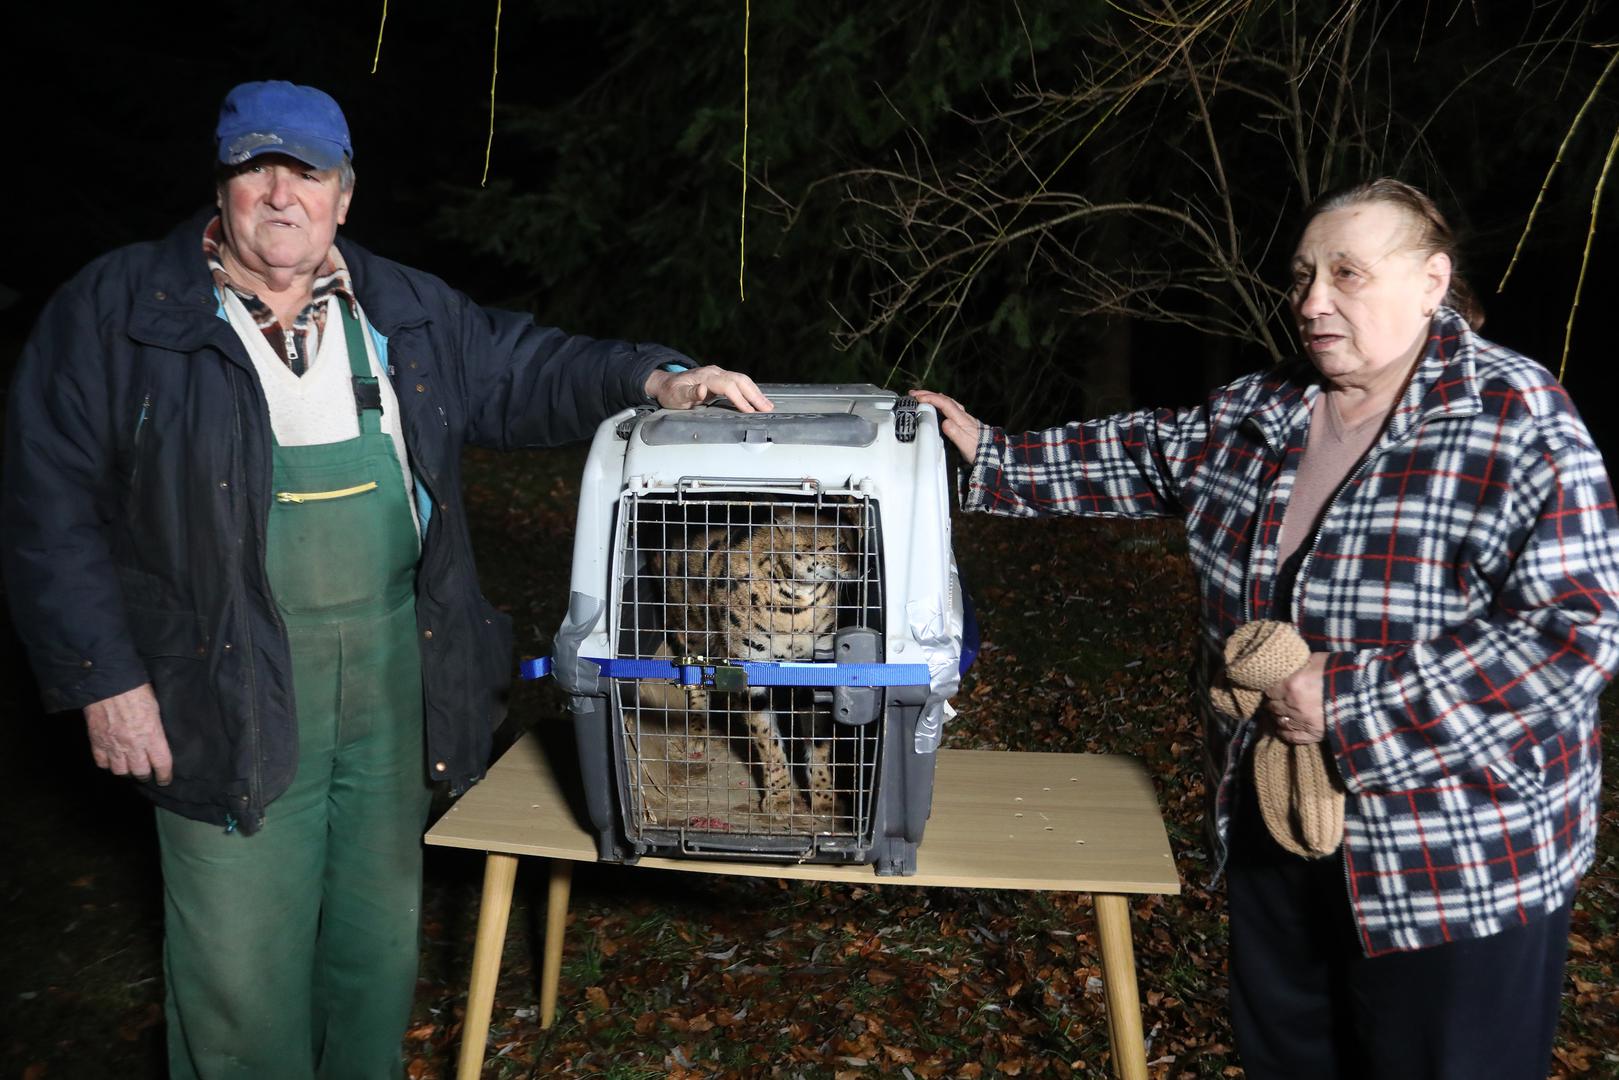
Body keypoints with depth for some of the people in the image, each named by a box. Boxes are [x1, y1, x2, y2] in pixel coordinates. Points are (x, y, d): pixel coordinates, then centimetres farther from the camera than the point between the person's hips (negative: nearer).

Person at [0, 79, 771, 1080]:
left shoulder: (406, 310, 9)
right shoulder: (115, 312, -2)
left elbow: (523, 370, 12)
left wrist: (653, 378, -6)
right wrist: (105, 676, -8)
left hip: (395, 662, 4)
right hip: (233, 685, -3)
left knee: (382, 916, 17)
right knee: (241, 953, 3)